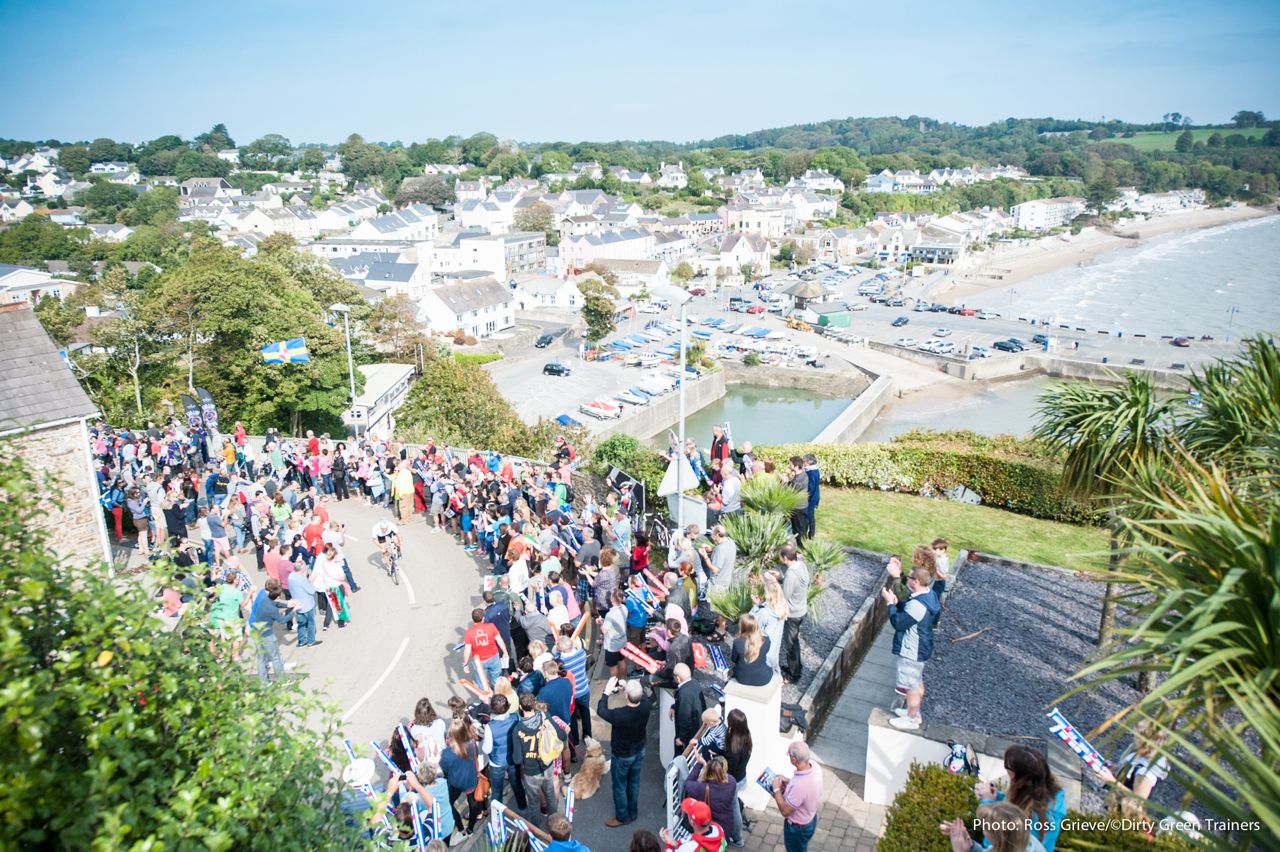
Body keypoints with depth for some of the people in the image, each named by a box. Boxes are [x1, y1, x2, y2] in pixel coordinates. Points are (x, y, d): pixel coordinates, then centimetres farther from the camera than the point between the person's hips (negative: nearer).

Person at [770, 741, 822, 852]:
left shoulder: (799, 786, -44)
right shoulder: (813, 765, -19)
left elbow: (785, 811, -29)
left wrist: (776, 789, -20)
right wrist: (788, 781, -2)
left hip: (799, 827, -7)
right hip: (811, 818, 7)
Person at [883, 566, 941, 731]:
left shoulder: (918, 604, -34)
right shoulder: (928, 594, -2)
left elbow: (898, 623, -28)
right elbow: (907, 612, 10)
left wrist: (890, 603, -18)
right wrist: (897, 602, -7)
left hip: (912, 652, -10)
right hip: (920, 648, 10)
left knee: (912, 686, 9)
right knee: (917, 682, 25)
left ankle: (911, 720, 26)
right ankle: (914, 712, 42)